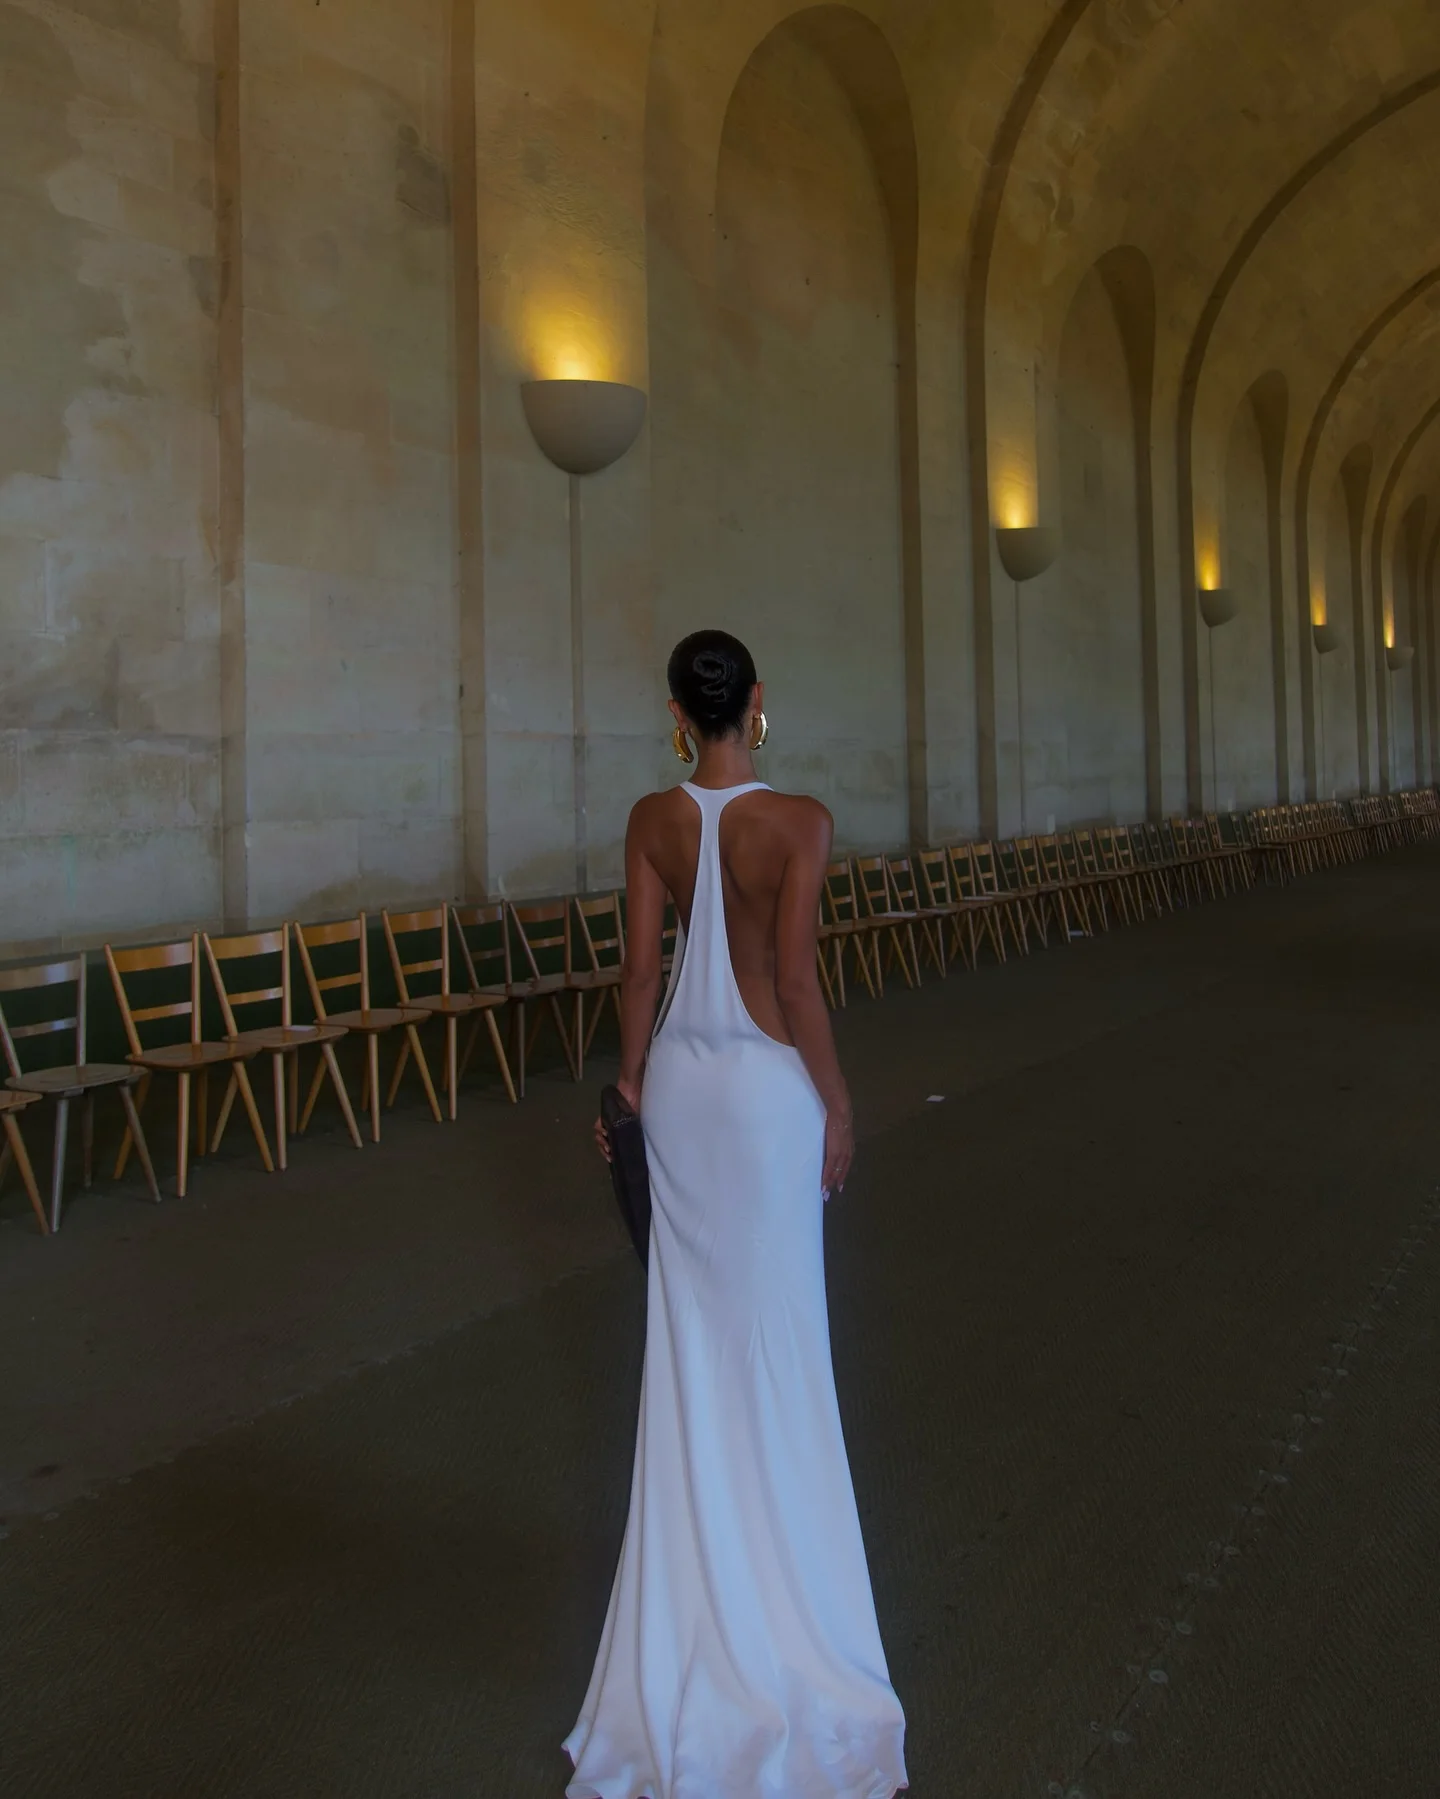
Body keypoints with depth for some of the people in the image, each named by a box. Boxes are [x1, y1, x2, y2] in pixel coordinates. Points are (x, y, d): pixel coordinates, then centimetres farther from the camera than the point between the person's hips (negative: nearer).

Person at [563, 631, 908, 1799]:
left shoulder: (653, 820, -2)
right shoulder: (799, 821, -15)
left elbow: (642, 962, 1)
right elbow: (795, 975, -17)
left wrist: (629, 1083, 11)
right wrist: (837, 1101, -7)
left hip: (679, 1076, 5)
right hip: (766, 1081, -4)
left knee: (692, 1325, 17)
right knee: (773, 1328, 11)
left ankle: (698, 1584, 34)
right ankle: (775, 1560, 28)